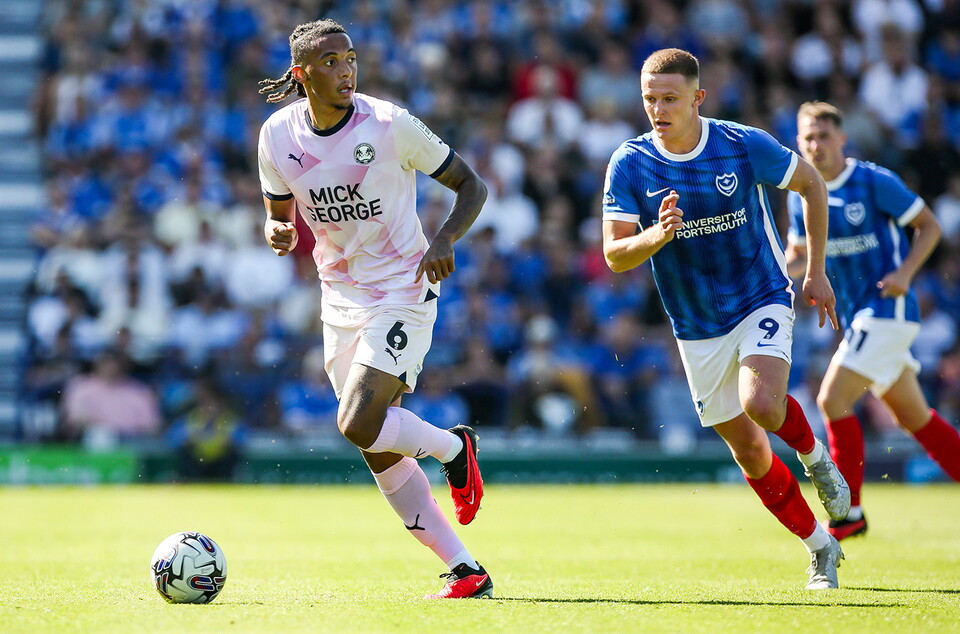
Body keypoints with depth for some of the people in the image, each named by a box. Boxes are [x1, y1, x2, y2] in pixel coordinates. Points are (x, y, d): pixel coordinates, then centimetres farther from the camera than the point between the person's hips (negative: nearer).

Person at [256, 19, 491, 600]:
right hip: (341, 300, 5)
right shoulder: (279, 135, -2)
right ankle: (466, 572, 11)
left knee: (359, 425, -22)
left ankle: (454, 447, 8)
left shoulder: (391, 125, -14)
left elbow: (471, 185, -5)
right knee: (380, 454, 3)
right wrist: (277, 234, -13)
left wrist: (446, 240, -22)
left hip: (404, 295, -5)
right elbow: (281, 219, 11)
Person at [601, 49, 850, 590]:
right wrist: (657, 235, -34)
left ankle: (814, 455, 5)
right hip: (697, 330, 3)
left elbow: (812, 185, 3)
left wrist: (816, 273, 1)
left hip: (762, 303, -2)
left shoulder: (744, 145, -14)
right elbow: (615, 257, -13)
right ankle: (821, 548, 24)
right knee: (749, 453, 5)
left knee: (762, 406, -30)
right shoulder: (630, 165, -11)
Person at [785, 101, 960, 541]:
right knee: (913, 417, 12)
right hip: (856, 318, 7)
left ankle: (850, 513, -7)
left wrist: (905, 273, -20)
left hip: (887, 310, -7)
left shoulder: (875, 182, -12)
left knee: (832, 400, -15)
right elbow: (799, 255, 17)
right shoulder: (801, 196, 7)